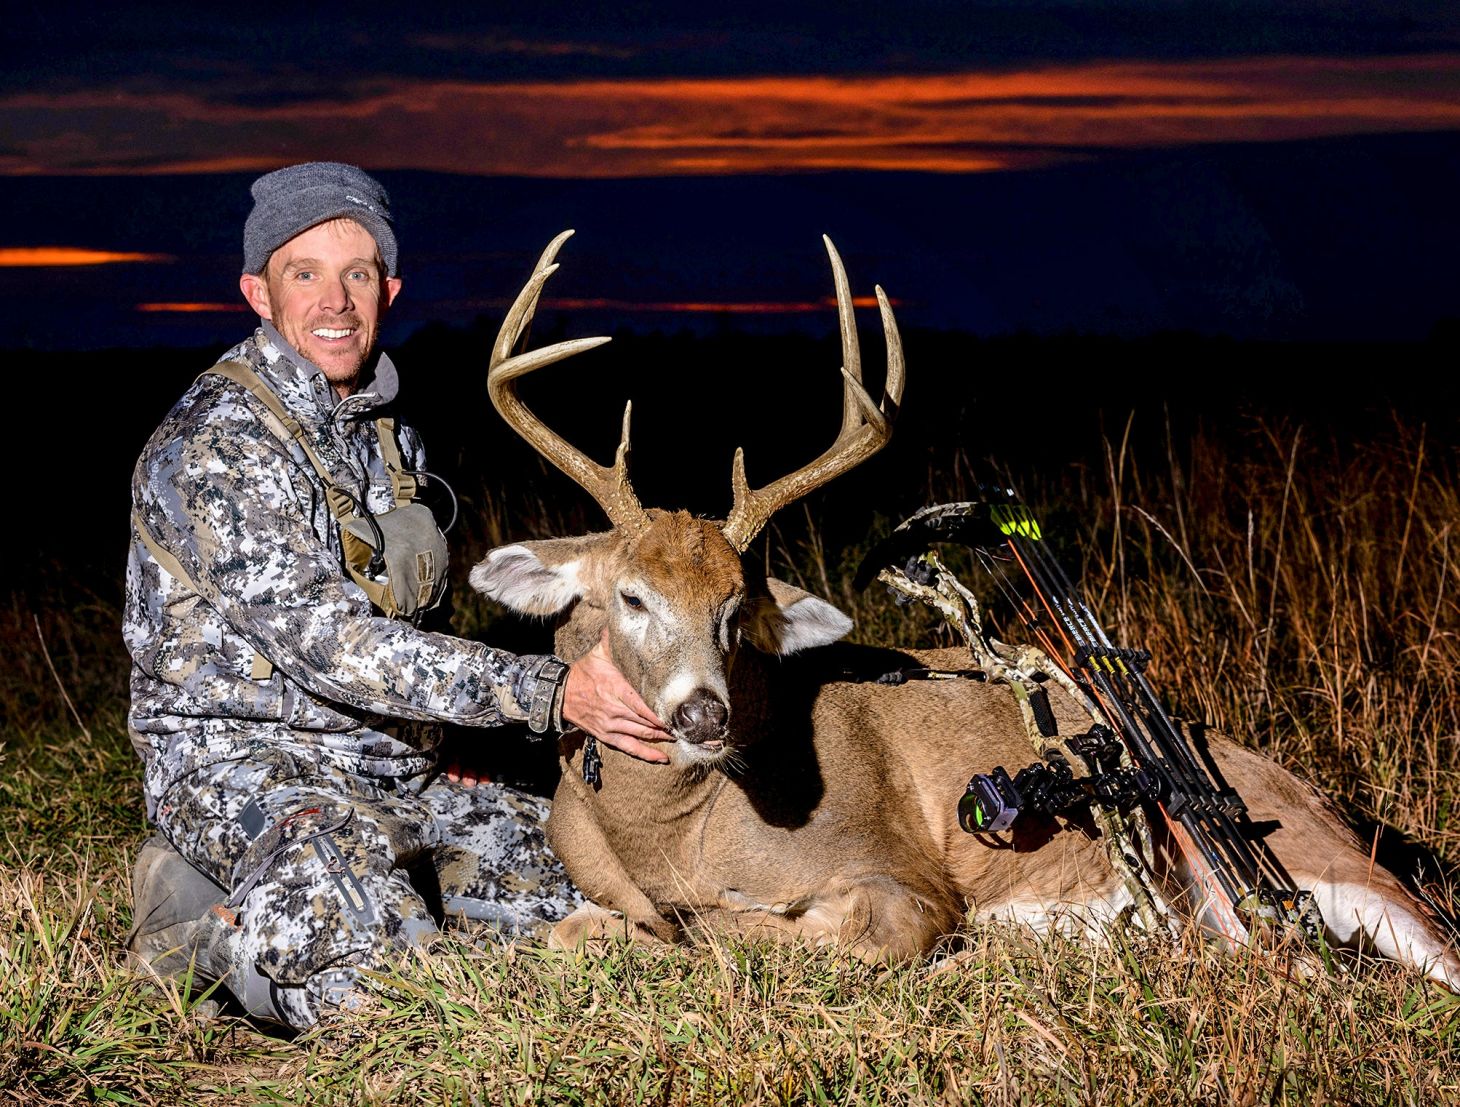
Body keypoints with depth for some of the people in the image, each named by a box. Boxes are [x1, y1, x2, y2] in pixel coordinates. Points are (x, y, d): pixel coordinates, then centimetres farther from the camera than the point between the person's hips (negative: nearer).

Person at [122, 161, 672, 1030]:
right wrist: (551, 693, -28)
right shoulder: (219, 443, -16)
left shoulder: (385, 433, 12)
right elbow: (321, 641, -24)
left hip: (393, 772, 8)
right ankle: (212, 929, -2)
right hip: (244, 766, -8)